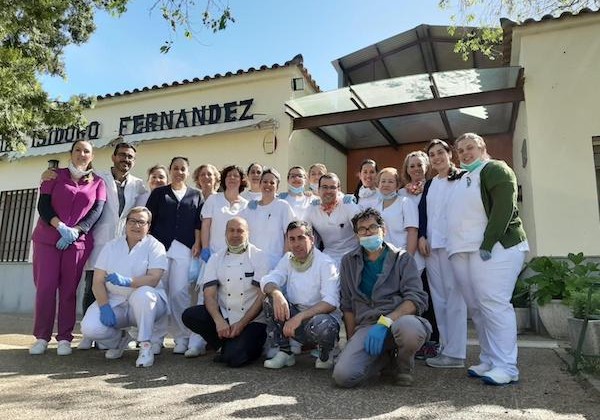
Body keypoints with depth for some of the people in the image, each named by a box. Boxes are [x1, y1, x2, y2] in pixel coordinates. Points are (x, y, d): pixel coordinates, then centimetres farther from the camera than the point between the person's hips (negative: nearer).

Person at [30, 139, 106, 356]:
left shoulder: (97, 182, 10)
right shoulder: (56, 175, 10)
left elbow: (97, 211, -1)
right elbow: (43, 204, 0)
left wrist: (75, 231, -15)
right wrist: (61, 227, -15)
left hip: (78, 242, 0)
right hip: (47, 239, 0)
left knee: (69, 289, 1)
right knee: (45, 286, -2)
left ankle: (64, 338, 7)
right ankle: (42, 337, 9)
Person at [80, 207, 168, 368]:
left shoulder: (155, 247, -2)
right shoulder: (111, 246, 9)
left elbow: (153, 279, -17)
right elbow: (98, 281, 1)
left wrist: (127, 281, -34)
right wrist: (104, 307, -15)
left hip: (145, 302, -3)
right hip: (114, 301, 4)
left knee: (143, 294, -37)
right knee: (89, 328, -22)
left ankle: (146, 346, -16)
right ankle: (119, 339, 14)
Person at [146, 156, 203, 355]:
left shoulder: (195, 195, 16)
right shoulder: (158, 193, 15)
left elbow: (198, 222, 12)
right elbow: (149, 220, 10)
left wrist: (197, 243, 1)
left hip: (184, 248, 0)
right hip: (159, 246, 1)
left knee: (180, 292, -5)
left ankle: (183, 338, 1)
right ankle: (155, 337, 5)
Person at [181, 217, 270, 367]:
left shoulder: (259, 257, -4)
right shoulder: (216, 258, 5)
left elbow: (262, 296, -9)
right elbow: (209, 294, -5)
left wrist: (241, 324, -17)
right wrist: (219, 320, -23)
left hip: (252, 320, -4)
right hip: (224, 316, 4)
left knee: (234, 358, -24)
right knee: (189, 316, -19)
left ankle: (254, 345, 10)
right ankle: (228, 345, 0)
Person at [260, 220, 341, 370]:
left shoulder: (325, 263, -11)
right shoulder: (288, 259, 6)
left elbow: (331, 303, -21)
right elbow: (267, 281, -7)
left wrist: (300, 317, -32)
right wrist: (276, 293, -31)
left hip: (322, 316, -4)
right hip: (295, 317, 5)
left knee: (319, 326, -37)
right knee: (271, 300, -18)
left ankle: (325, 354, -2)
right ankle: (284, 352, -6)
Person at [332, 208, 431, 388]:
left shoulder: (402, 258, 6)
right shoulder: (349, 262, 16)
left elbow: (417, 299, -6)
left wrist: (385, 322, -19)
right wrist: (353, 342, 11)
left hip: (399, 320, -2)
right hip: (366, 326, 2)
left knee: (410, 328, -39)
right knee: (342, 376, -23)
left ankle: (403, 366, 0)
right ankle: (386, 357, 12)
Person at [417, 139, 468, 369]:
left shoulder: (461, 178, 5)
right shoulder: (429, 184, 21)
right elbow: (422, 211, 15)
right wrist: (421, 236, 1)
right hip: (431, 244, 6)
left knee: (453, 295, -7)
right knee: (438, 296, 4)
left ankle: (455, 352, -3)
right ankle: (445, 347, 10)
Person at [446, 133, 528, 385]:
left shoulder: (495, 169, 1)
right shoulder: (461, 179, 25)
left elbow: (504, 207, -12)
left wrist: (488, 244, -19)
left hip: (493, 248, -7)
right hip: (462, 251, 7)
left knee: (493, 304, -11)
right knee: (476, 308, 5)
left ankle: (506, 367, -4)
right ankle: (488, 361, 12)